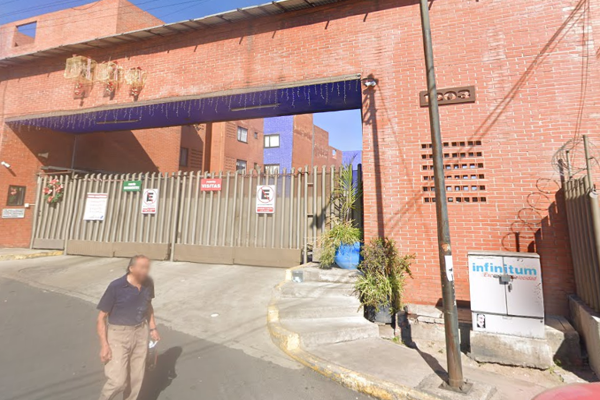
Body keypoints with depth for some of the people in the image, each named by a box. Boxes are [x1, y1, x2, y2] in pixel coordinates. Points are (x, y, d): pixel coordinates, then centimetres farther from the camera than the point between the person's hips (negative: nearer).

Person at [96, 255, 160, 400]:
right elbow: (101, 317, -11)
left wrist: (153, 328, 8)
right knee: (118, 380, -1)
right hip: (118, 334, -4)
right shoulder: (116, 286, -19)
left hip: (140, 333, 4)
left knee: (136, 377, 13)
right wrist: (104, 344, -15)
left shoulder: (148, 283, -6)